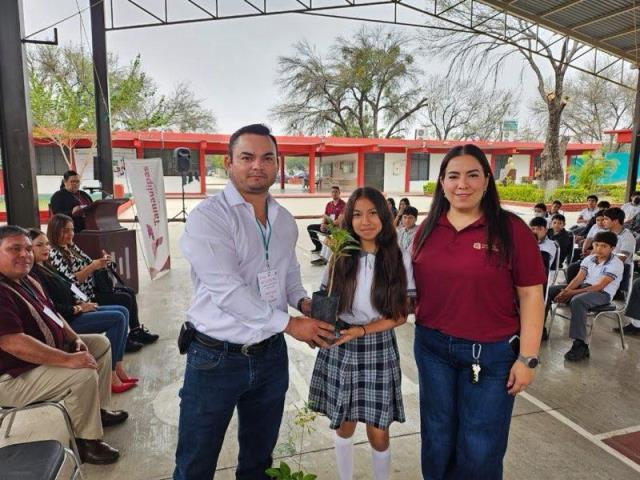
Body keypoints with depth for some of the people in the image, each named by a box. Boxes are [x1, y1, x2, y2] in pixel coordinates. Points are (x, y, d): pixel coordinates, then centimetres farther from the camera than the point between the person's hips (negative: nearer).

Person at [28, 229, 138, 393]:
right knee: (117, 318, -19)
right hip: (67, 320, -10)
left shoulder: (45, 267, 16)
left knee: (122, 311, 2)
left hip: (74, 311, 10)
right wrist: (78, 309, -14)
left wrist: (81, 303, 2)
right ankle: (111, 376, -13)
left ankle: (118, 367, 0)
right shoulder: (33, 274, -14)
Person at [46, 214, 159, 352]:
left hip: (92, 288, 9)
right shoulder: (54, 254, -17)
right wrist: (93, 266, -31)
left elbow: (88, 264, 15)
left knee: (130, 293, 4)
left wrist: (101, 262, -7)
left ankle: (136, 331, 13)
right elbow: (71, 281, -25)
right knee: (125, 300, -14)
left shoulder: (71, 246, 11)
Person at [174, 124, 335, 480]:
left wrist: (301, 300, -3)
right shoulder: (207, 217, -16)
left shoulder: (285, 220, 5)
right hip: (217, 357, -5)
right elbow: (228, 290, -23)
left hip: (271, 354, 6)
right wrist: (289, 323, -19)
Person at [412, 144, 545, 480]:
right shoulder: (427, 229, 1)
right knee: (437, 439, 20)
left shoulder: (511, 229, -10)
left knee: (480, 449, 13)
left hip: (492, 353, -3)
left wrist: (527, 357, -10)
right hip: (432, 347, 3)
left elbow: (530, 295, -8)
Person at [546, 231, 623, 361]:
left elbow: (599, 286, -20)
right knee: (549, 290, -8)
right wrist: (566, 290, -19)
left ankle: (581, 346, -34)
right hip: (584, 287, 7)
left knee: (577, 301, -38)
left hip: (603, 294, -7)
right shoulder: (589, 259, 7)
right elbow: (579, 278, 1)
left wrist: (572, 293, -24)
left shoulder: (616, 264, -12)